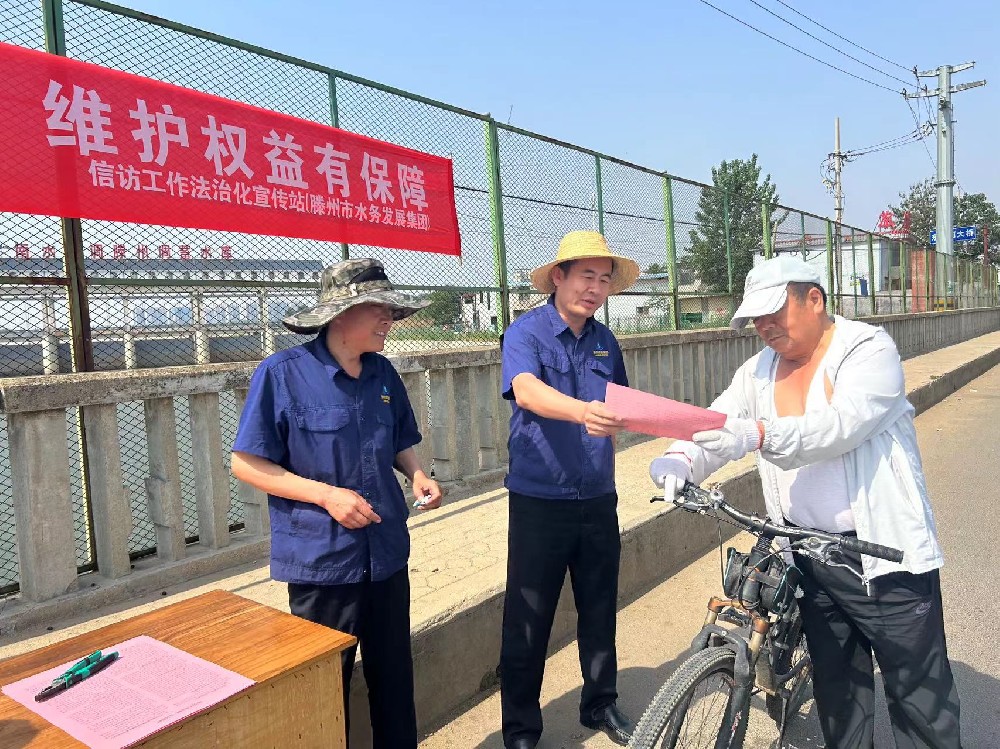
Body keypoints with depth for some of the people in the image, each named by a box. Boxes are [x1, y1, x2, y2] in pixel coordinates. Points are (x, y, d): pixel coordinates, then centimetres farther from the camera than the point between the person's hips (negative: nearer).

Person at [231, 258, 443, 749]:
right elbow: (246, 464, -12)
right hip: (322, 561, -5)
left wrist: (418, 476, -5)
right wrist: (326, 494, -20)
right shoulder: (282, 374, -14)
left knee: (394, 676, 19)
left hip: (387, 555, 5)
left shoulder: (383, 374, 4)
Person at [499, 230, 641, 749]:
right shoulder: (526, 333, -11)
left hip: (598, 501, 5)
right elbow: (526, 391, -32)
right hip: (539, 504, -5)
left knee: (600, 612, 18)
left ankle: (601, 704, 39)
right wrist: (583, 411, -48)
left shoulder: (605, 341, 6)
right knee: (528, 623, 5)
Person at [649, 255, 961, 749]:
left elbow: (840, 424, -29)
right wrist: (681, 461, -29)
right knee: (834, 682, 19)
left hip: (883, 554, -5)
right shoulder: (760, 369, 5)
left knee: (919, 689, 7)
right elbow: (716, 425, -7)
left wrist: (758, 435, -45)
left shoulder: (868, 348, -11)